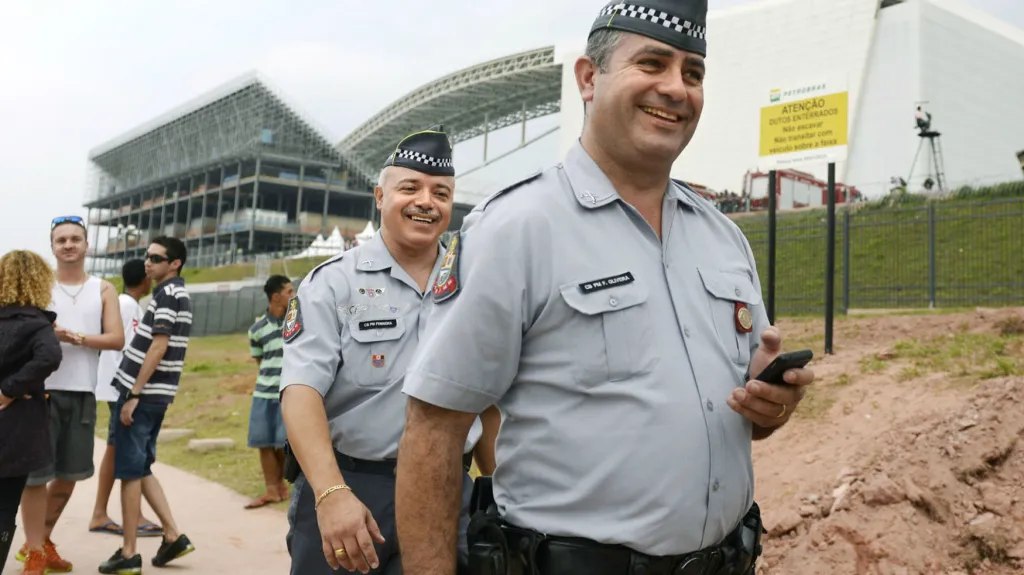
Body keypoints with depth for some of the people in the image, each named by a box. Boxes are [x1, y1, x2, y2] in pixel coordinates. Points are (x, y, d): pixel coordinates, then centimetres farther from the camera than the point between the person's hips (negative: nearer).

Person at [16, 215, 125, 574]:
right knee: (35, 474, -1)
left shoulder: (103, 290, 8)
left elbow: (117, 339, -3)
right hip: (43, 391, -3)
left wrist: (76, 337, -17)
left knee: (69, 474, 13)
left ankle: (42, 541, 33)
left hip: (83, 393, 3)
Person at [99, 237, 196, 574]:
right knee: (141, 469, 16)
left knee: (129, 472, -1)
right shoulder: (178, 293, 16)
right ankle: (173, 536, 16)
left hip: (143, 394, -9)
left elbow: (159, 347, -20)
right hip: (157, 394, 9)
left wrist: (133, 395, -19)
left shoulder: (167, 294, -13)